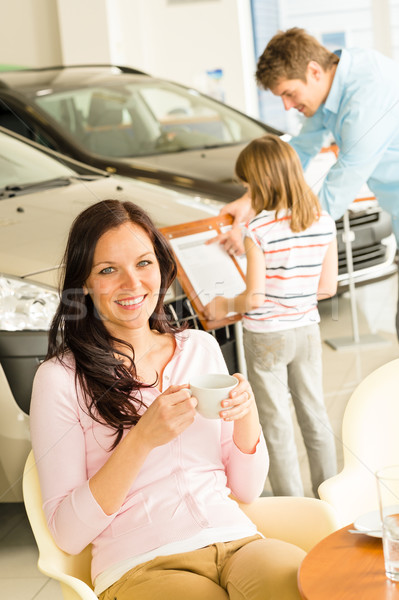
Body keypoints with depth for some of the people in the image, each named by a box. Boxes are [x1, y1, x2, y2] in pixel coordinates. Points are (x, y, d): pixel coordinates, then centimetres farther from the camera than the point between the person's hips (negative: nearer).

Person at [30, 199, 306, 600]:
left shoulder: (201, 348, 13)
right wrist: (142, 439, -17)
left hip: (236, 540, 3)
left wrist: (247, 416, -6)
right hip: (140, 566, -3)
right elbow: (67, 535, -7)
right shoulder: (61, 378, -2)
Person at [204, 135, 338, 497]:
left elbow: (255, 297, -17)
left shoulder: (259, 230, -18)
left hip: (266, 335, -5)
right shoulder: (324, 223, -3)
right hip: (307, 331, 5)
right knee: (315, 416, 17)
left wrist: (225, 306, 2)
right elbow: (328, 287, 2)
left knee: (277, 425, 7)